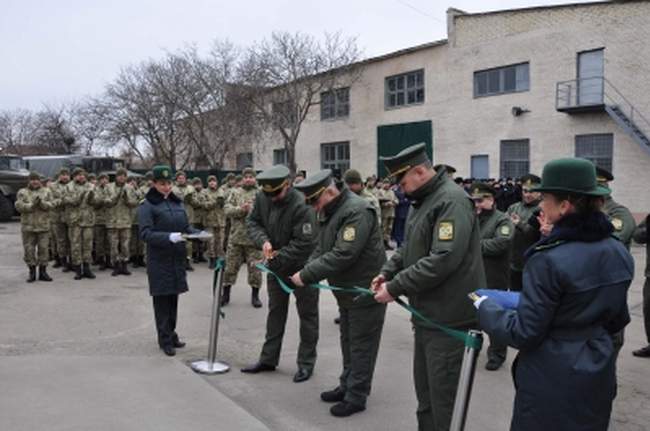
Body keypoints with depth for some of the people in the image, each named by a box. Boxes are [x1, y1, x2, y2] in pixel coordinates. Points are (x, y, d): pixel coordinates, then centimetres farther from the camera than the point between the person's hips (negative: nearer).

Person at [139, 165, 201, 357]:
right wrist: (169, 237, -30)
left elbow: (186, 227, 14)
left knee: (173, 297, 13)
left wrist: (198, 233, -7)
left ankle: (171, 334, 27)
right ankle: (165, 340, 13)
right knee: (162, 299, 2)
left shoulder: (177, 202, 11)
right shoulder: (147, 206, -7)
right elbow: (145, 234, -15)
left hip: (177, 258, 5)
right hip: (159, 260, -5)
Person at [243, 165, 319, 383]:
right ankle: (268, 359, 29)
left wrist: (278, 257, -23)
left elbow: (305, 244, -29)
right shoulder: (262, 198, -10)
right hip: (275, 264, 6)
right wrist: (263, 241, -19)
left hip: (302, 267, -6)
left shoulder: (301, 206, -29)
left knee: (307, 315, 7)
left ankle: (306, 363, 20)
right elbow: (252, 222, 0)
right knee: (275, 311, 17)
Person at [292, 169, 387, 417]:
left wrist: (307, 276, -25)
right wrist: (305, 272, -7)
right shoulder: (328, 212, 7)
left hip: (366, 290, -9)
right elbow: (321, 249, 10)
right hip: (347, 290, 9)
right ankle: (347, 386, 33)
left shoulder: (357, 211, -25)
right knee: (348, 340, 19)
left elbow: (343, 255, -30)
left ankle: (356, 397, 13)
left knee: (361, 345, 2)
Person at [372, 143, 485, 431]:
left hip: (449, 319, -10)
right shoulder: (422, 201, 13)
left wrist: (395, 288, -23)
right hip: (427, 314, 10)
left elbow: (443, 259, -28)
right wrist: (387, 272, 2)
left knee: (443, 399, 2)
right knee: (425, 392, 22)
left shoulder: (452, 201, -19)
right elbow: (409, 247, 19)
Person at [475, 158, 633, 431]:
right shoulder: (620, 253, -2)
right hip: (599, 372, 7)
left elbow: (524, 333, -19)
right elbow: (618, 320, 10)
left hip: (553, 380, -7)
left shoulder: (548, 260, -24)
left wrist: (484, 307, -5)